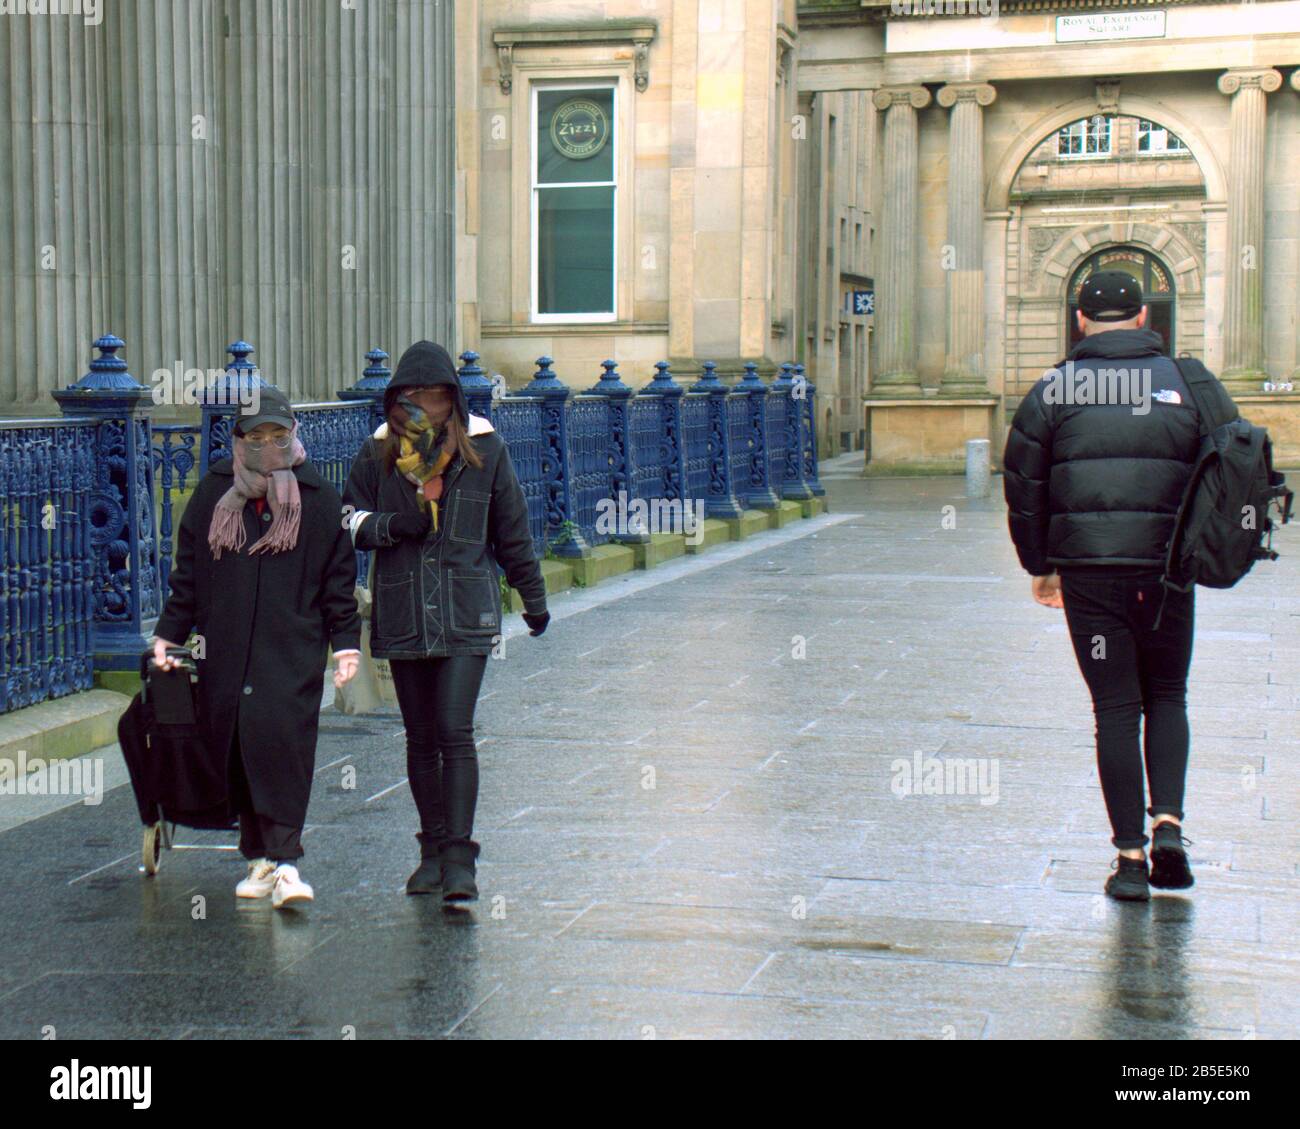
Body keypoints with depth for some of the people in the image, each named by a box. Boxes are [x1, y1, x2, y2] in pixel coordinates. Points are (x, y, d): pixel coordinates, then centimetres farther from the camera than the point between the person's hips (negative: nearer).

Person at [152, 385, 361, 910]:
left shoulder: (319, 499, 5)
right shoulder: (213, 494, 9)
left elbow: (339, 580, 8)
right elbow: (187, 572, 15)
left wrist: (346, 644, 3)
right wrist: (168, 633, 12)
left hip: (293, 651, -3)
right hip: (225, 651, 3)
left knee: (280, 744, -15)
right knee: (236, 753, 4)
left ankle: (283, 862, -14)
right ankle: (259, 857, 14)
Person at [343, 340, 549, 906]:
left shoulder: (484, 449, 3)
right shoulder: (377, 453, 5)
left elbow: (511, 529, 11)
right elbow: (348, 517, 13)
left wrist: (533, 597, 17)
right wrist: (387, 526, -9)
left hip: (466, 611, -2)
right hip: (402, 612, 2)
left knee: (454, 732, -11)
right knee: (420, 738, 9)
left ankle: (459, 857, -8)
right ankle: (433, 849, 21)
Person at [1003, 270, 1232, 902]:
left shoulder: (1054, 390, 2)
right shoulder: (1186, 383, 5)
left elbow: (1022, 485, 4)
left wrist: (1039, 566, 14)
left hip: (1086, 570, -1)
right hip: (1166, 566, 1)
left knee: (1115, 709, 5)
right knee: (1167, 697, 17)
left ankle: (1130, 857, 5)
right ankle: (1168, 822, 0)